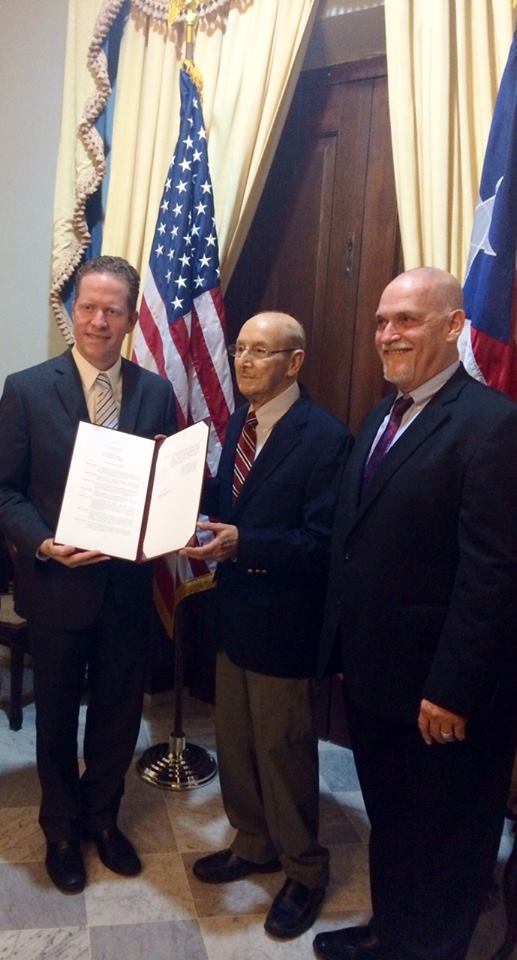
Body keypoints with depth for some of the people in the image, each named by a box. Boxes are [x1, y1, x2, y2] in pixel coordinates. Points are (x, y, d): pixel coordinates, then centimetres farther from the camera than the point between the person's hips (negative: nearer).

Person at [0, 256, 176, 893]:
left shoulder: (156, 393, 1)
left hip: (128, 584, 2)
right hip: (56, 583, -2)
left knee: (119, 713, 17)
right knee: (57, 716, 17)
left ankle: (102, 817, 42)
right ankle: (61, 829, 41)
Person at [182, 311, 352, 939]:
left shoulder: (325, 438, -19)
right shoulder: (239, 422, 6)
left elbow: (322, 542, -22)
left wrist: (242, 543, -32)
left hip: (283, 622, -7)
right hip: (234, 610, 8)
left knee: (282, 748, 10)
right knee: (234, 740, 21)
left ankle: (304, 870, 35)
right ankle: (254, 844, 45)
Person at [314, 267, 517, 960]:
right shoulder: (383, 417, 8)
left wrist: (452, 689, -19)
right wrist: (344, 647, 10)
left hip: (439, 689, -8)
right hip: (373, 673, 8)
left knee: (446, 838, 16)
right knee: (389, 819, 26)